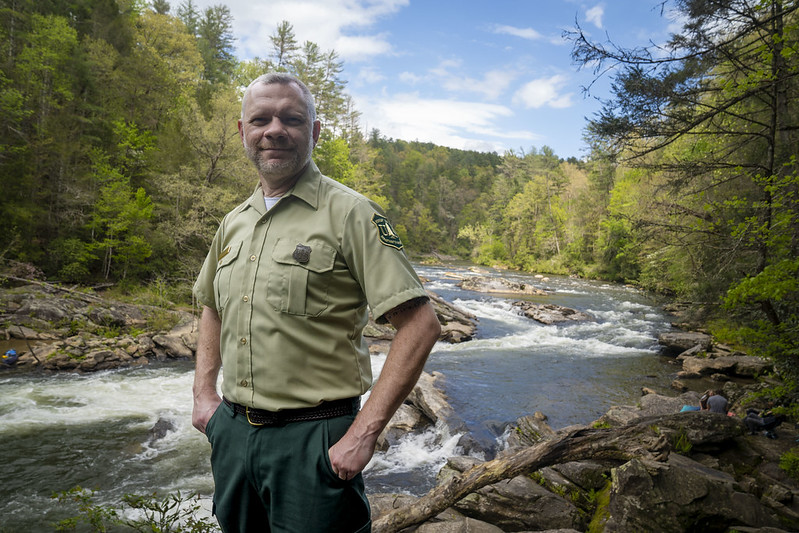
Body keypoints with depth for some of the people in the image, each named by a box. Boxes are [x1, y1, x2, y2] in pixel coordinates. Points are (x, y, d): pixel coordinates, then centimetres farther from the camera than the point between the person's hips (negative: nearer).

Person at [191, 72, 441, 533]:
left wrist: (364, 432, -20)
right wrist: (204, 394, 12)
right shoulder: (233, 223, 8)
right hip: (231, 430, 7)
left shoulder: (349, 214, -13)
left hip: (315, 440, -6)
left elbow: (421, 324, -18)